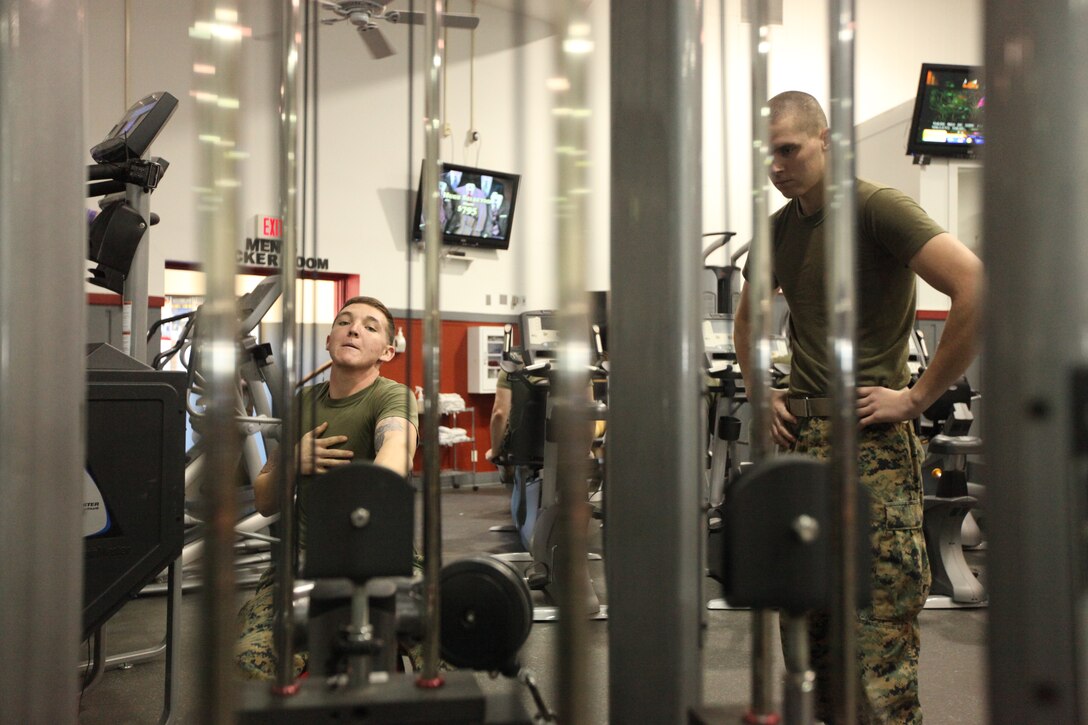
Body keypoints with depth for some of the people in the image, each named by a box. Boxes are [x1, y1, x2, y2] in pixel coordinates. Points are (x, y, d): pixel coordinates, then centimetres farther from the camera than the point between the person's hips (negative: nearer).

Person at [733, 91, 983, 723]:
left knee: (880, 617, -5)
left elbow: (976, 290, -18)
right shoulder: (780, 228, 14)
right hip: (797, 434, 7)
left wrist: (919, 397, -16)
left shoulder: (878, 208, -8)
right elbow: (748, 318, 29)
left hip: (871, 439, -7)